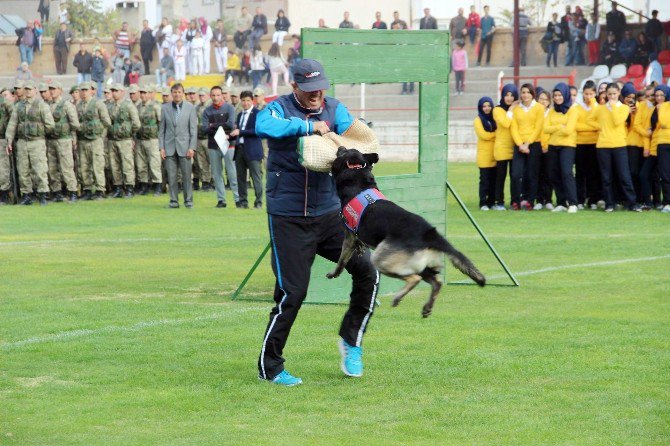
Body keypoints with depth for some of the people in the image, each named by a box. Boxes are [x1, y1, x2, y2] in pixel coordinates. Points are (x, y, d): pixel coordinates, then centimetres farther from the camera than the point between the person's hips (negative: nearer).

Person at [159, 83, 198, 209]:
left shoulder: (190, 108, 2)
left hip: (184, 146, -1)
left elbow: (194, 129, 1)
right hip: (169, 147, 1)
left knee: (187, 175, -1)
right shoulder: (165, 108, 6)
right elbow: (161, 129, 7)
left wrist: (192, 147, -6)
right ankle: (173, 200, 8)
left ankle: (188, 200, 7)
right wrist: (161, 148, 0)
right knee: (171, 176, 1)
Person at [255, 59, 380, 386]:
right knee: (291, 293, -5)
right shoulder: (280, 109, -5)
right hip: (288, 220, -4)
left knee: (367, 270, -7)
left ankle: (351, 341, 14)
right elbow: (263, 126, -28)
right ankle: (269, 366, 10)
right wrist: (307, 126, -33)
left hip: (329, 214, 4)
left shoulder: (335, 110, 7)